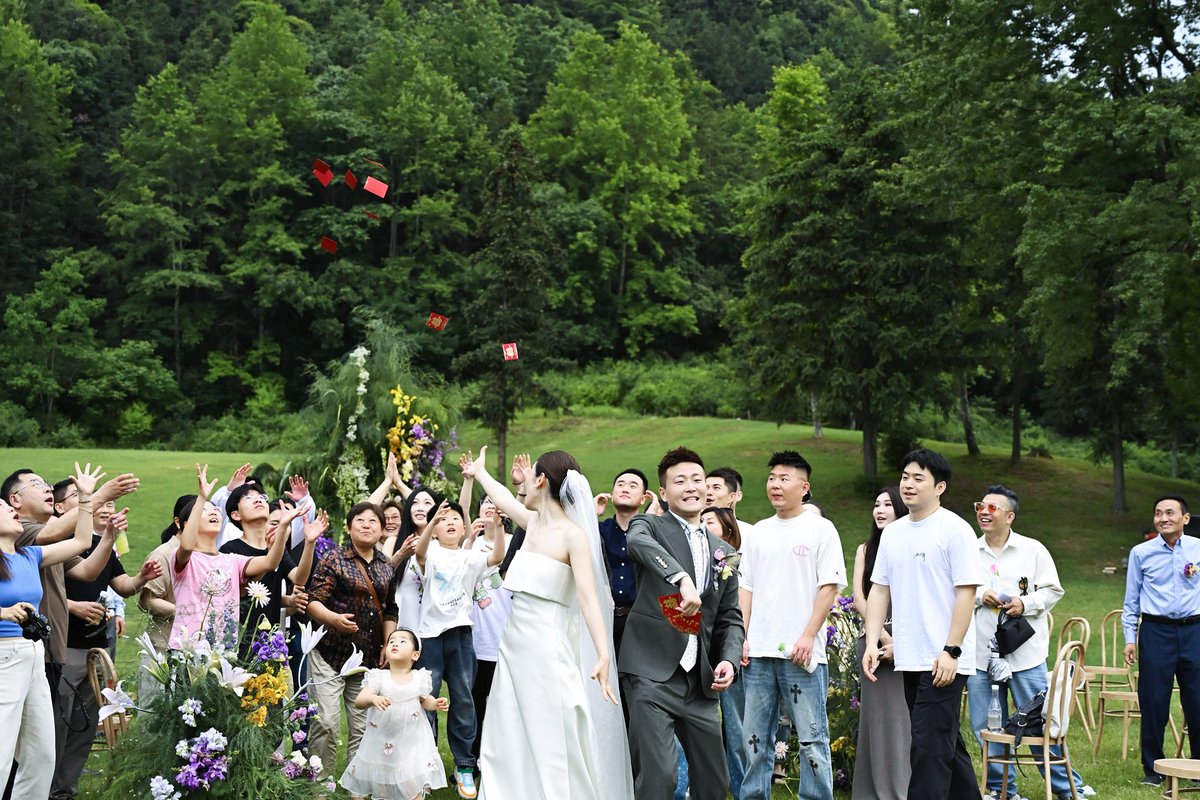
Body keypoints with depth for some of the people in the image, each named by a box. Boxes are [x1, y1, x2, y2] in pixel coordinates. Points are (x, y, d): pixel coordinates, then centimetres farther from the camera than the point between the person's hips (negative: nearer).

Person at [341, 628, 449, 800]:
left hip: (412, 741, 1)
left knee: (417, 782, -4)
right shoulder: (379, 677, -9)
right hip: (381, 740, 0)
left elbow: (425, 700, 14)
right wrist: (373, 699, -38)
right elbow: (358, 701, -17)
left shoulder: (419, 678, -3)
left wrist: (436, 704, -7)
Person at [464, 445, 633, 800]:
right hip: (514, 640, 8)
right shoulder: (534, 522, 9)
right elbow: (503, 499, 31)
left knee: (551, 744, -5)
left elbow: (588, 596, -20)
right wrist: (479, 472, 46)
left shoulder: (573, 534, -13)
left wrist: (603, 655, -31)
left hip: (547, 645, -8)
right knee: (510, 739, 9)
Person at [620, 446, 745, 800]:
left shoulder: (721, 550, 17)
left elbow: (730, 618, 19)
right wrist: (682, 580, -40)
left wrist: (729, 659, -1)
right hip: (653, 674, -6)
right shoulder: (650, 526, 1)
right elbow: (639, 542, -25)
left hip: (700, 681, 6)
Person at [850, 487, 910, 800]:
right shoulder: (866, 549, 14)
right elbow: (859, 598, 6)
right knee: (876, 717, 4)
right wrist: (883, 635, -6)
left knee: (903, 716, -4)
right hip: (873, 641, 3)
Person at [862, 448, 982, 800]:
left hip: (944, 661, -7)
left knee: (929, 748, -9)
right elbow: (879, 590, 14)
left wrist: (951, 651, -18)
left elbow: (966, 593, -12)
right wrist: (872, 643, 5)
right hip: (909, 660, 7)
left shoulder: (954, 530, -8)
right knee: (947, 744, 17)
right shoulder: (893, 533, 12)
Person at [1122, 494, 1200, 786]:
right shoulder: (1141, 553, 3)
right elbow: (1131, 600, 8)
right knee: (1153, 702, 3)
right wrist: (1130, 638, 3)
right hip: (1155, 631, 0)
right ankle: (1152, 768, 16)